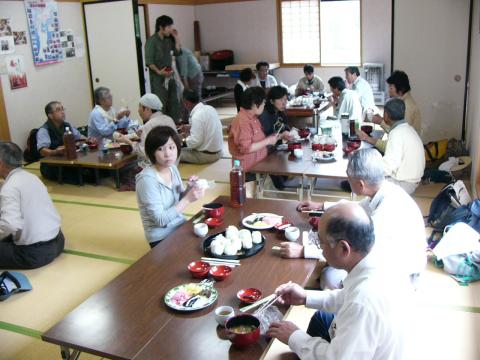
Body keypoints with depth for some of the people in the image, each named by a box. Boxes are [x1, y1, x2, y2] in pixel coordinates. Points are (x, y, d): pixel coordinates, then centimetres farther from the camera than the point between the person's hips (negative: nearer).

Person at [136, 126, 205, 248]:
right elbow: (160, 220, -22)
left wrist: (189, 189, -9)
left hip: (181, 227, 7)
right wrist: (188, 199, -24)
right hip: (162, 238, -7)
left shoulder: (173, 168, 0)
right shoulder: (147, 179, -22)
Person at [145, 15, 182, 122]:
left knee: (174, 103, 11)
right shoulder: (151, 41, -11)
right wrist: (158, 71, -27)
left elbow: (177, 52, 12)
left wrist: (176, 38, 3)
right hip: (158, 77, -7)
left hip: (170, 76, 7)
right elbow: (149, 61, -14)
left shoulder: (169, 39, 8)